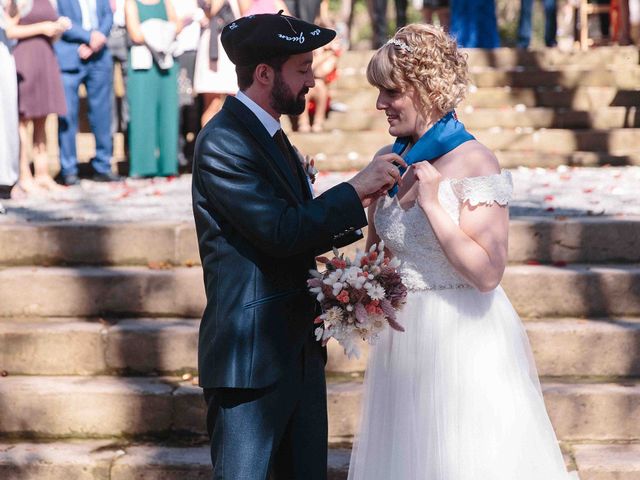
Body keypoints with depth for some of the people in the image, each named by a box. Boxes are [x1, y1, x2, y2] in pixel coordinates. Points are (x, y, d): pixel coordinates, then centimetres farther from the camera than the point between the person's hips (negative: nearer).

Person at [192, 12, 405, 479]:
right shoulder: (223, 142, -16)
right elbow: (281, 232, -22)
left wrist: (356, 211, 3)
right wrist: (356, 188, -17)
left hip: (299, 350, 9)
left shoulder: (272, 138, 14)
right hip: (251, 358, -9)